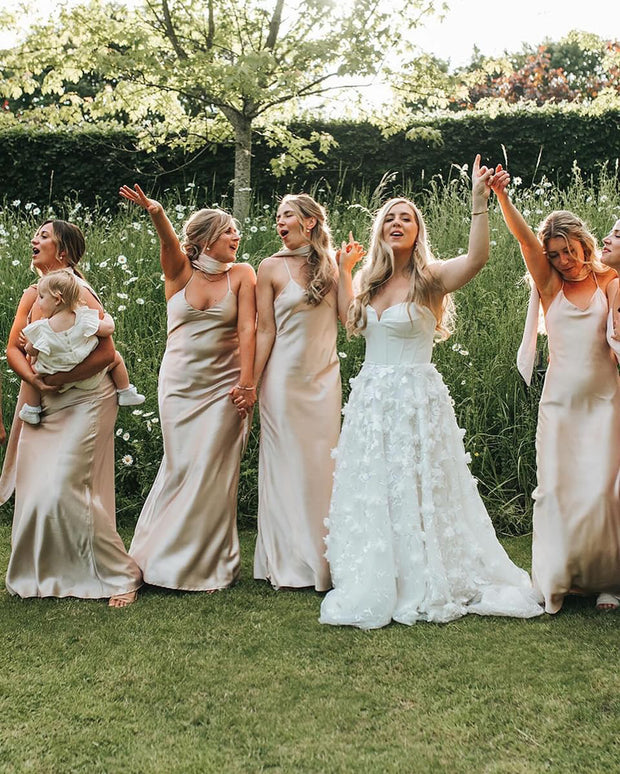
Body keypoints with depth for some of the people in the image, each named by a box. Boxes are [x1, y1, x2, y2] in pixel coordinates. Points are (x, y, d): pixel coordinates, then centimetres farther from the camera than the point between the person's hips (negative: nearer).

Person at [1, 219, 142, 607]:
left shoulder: (80, 294, -13)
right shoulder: (31, 295, 9)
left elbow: (106, 353, -19)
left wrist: (58, 379, -21)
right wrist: (33, 378, -14)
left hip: (84, 401, -7)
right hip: (44, 404, 7)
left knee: (63, 490, -12)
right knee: (35, 490, 9)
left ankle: (122, 575, 2)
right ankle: (41, 576, 27)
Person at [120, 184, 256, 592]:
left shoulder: (242, 275, -1)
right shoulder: (180, 271, 1)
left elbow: (247, 329, -9)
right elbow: (169, 242, -19)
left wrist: (247, 381, -17)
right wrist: (156, 213, -40)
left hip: (223, 386, -1)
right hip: (180, 384, 1)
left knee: (213, 473, 0)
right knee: (179, 468, 6)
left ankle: (211, 566, 15)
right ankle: (164, 558, 24)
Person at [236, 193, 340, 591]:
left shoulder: (331, 266, 7)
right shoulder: (272, 267, 0)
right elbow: (265, 331, -3)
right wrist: (249, 384, -8)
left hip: (324, 378, 3)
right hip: (285, 376, -3)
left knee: (322, 465, 6)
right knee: (286, 465, 2)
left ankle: (321, 562, 17)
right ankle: (288, 564, 13)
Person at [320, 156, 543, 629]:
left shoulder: (429, 279, -7)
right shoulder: (372, 282, 11)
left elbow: (478, 257, -25)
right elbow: (349, 318, 29)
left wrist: (479, 201, -29)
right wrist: (344, 268, 26)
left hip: (416, 398, -6)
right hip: (371, 398, 6)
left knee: (417, 493, 1)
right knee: (371, 495, 11)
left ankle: (428, 587, 16)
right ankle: (376, 587, 24)